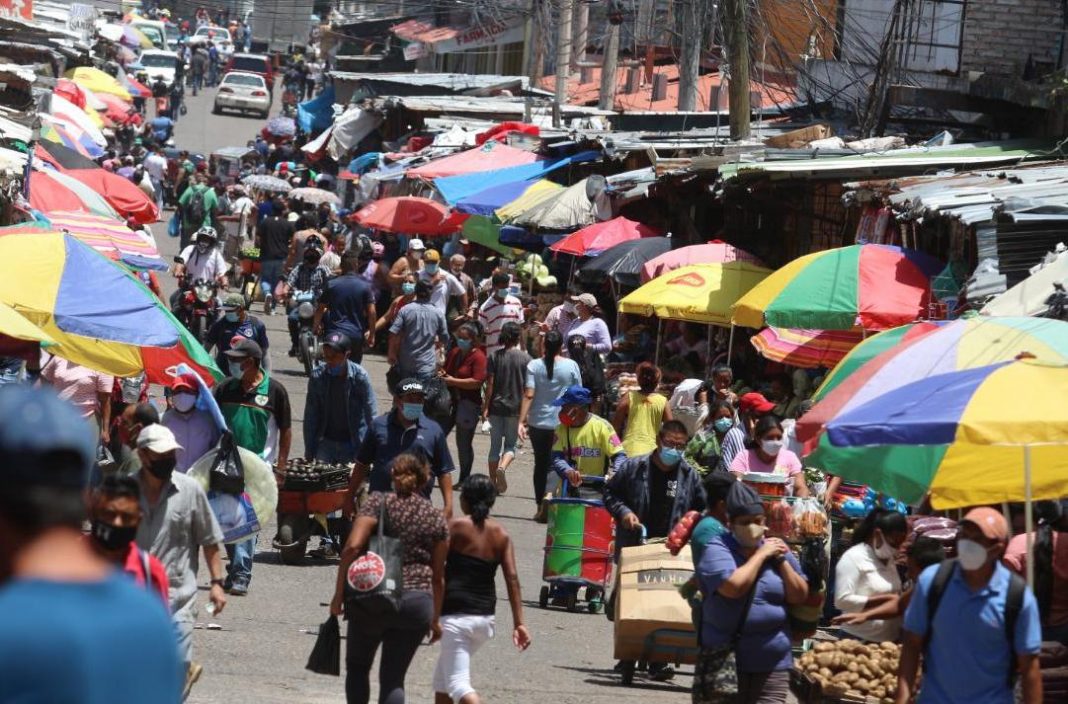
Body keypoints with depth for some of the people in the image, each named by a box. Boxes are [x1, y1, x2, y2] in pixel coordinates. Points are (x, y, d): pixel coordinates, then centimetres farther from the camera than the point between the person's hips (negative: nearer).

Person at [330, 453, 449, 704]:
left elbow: (352, 547, -13)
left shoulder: (379, 502, -1)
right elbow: (438, 576, 11)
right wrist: (435, 619, 21)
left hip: (370, 600, -2)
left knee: (357, 667, 19)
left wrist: (339, 593, -6)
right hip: (416, 603, 2)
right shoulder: (436, 518, 8)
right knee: (393, 678, 7)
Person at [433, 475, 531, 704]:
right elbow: (512, 578, 2)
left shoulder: (455, 527, -4)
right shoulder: (501, 535, 9)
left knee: (458, 684, -10)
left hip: (456, 614, -6)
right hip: (485, 617, 6)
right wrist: (518, 623, -1)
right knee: (441, 677, 24)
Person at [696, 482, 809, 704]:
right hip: (725, 661, -3)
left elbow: (800, 596, 8)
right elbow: (734, 586, -21)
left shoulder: (777, 551, 11)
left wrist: (781, 561, -3)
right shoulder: (718, 550, -4)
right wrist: (761, 555, -9)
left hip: (772, 663, 3)